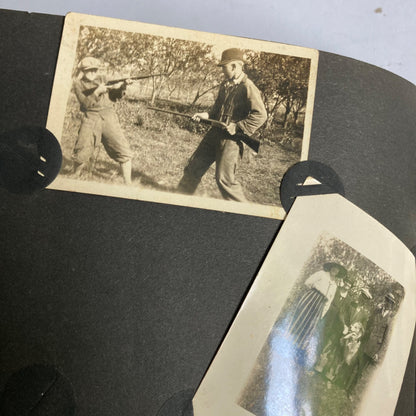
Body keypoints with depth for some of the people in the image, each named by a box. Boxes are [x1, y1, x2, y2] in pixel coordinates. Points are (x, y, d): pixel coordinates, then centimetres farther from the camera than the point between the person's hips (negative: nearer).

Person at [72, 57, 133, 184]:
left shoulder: (102, 79, 14)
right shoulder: (78, 84, 5)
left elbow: (113, 96, 9)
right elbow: (86, 103, -6)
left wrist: (119, 87, -10)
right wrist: (97, 91, -18)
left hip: (108, 117, 2)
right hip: (90, 119, -2)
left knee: (124, 152, -9)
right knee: (81, 154, -1)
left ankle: (128, 184, 0)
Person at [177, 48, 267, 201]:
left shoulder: (248, 88, -14)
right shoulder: (225, 85, 13)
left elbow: (260, 115, -21)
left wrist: (237, 127, -20)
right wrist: (207, 115, 6)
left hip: (231, 139, -8)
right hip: (215, 133, 8)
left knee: (224, 178, -8)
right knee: (194, 166, 13)